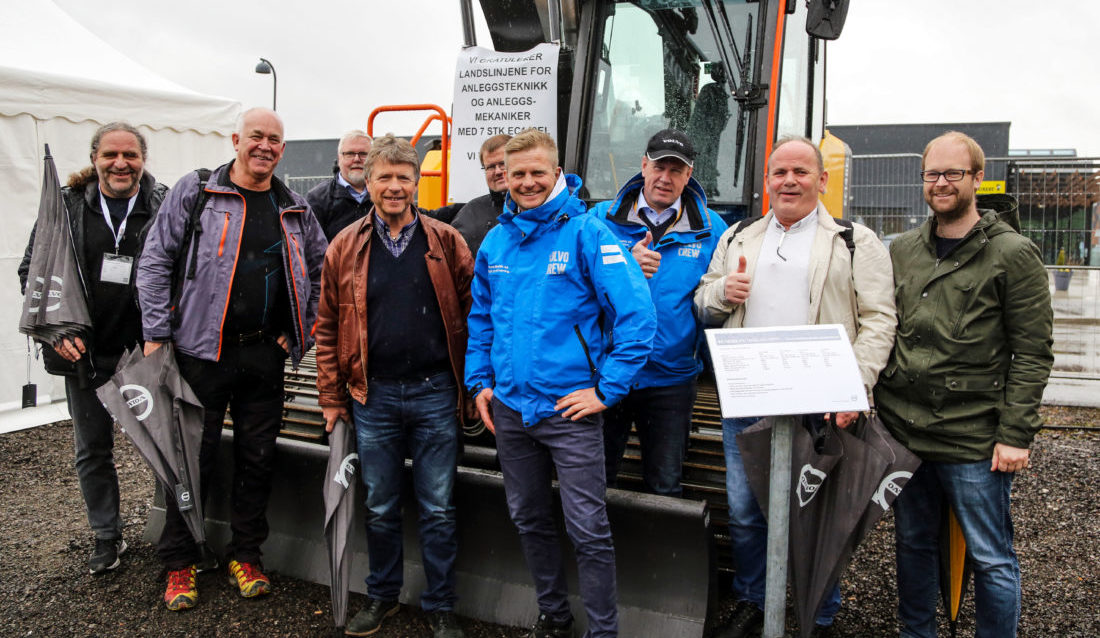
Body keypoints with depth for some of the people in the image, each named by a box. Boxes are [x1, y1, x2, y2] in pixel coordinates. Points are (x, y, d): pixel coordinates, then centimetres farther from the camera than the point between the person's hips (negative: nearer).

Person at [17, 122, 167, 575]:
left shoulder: (167, 207, -4)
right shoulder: (65, 206, 2)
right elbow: (32, 271, 7)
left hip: (149, 351, -3)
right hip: (86, 351, 3)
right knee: (92, 449, 14)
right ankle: (107, 537, 31)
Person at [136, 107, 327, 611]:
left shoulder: (294, 209, 10)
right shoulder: (193, 192, 0)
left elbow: (323, 268, 19)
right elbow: (155, 263, -1)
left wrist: (302, 329, 10)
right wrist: (156, 334, -6)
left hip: (265, 355, 3)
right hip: (201, 349, -3)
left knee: (257, 457, 9)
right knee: (191, 457, 4)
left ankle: (245, 555, 25)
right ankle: (179, 563, 21)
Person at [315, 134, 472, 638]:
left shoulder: (446, 242, 0)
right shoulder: (345, 247, 4)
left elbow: (472, 316, 2)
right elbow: (328, 327, 7)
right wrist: (331, 396, 5)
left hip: (435, 393, -1)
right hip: (373, 397, 2)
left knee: (438, 509, 7)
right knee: (379, 508, 15)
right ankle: (382, 596, 35)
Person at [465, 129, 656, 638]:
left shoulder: (586, 232, -9)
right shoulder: (495, 240, 8)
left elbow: (636, 313, -15)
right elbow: (480, 318, 19)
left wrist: (607, 389, -14)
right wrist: (480, 382, 10)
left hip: (570, 409, -6)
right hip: (509, 408, 6)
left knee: (588, 530, -2)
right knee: (529, 521, 17)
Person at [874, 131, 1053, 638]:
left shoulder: (1013, 254, -4)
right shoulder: (902, 250, 10)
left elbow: (1032, 354, -6)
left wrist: (1015, 434, -12)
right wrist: (880, 405, 8)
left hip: (973, 441, -5)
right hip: (903, 429, 5)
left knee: (991, 558, 6)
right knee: (913, 542, 17)